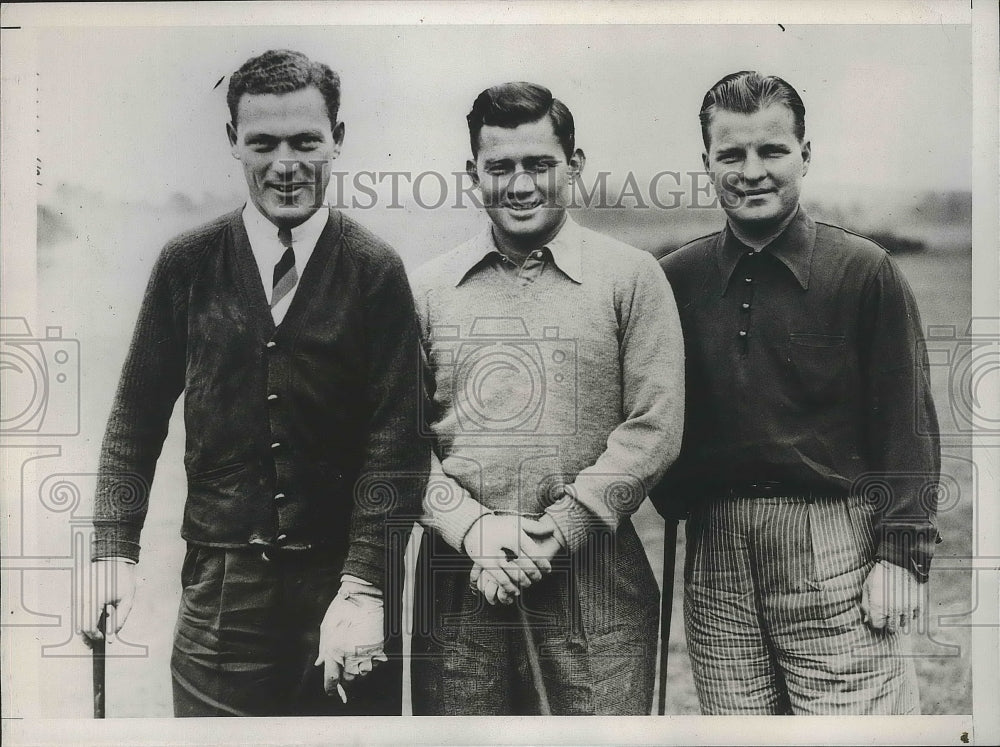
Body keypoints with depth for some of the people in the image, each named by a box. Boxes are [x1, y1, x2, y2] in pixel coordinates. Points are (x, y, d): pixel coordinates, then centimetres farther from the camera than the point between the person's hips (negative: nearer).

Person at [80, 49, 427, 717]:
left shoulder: (376, 271, -3)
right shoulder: (187, 265, 3)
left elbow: (396, 443, -8)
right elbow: (137, 416, 6)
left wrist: (363, 586, -16)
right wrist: (116, 551, -3)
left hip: (343, 584, -1)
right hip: (219, 584, 1)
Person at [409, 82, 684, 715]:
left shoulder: (632, 277, 3)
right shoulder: (429, 288, 9)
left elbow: (654, 428, -4)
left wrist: (556, 532, -11)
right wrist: (473, 527, -10)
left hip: (593, 579, -1)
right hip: (458, 581, 2)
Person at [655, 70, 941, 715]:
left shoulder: (865, 271, -1)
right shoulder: (677, 278, 7)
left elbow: (908, 425, -2)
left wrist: (902, 555, -8)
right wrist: (669, 514, 2)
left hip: (836, 549, -3)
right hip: (715, 550, 3)